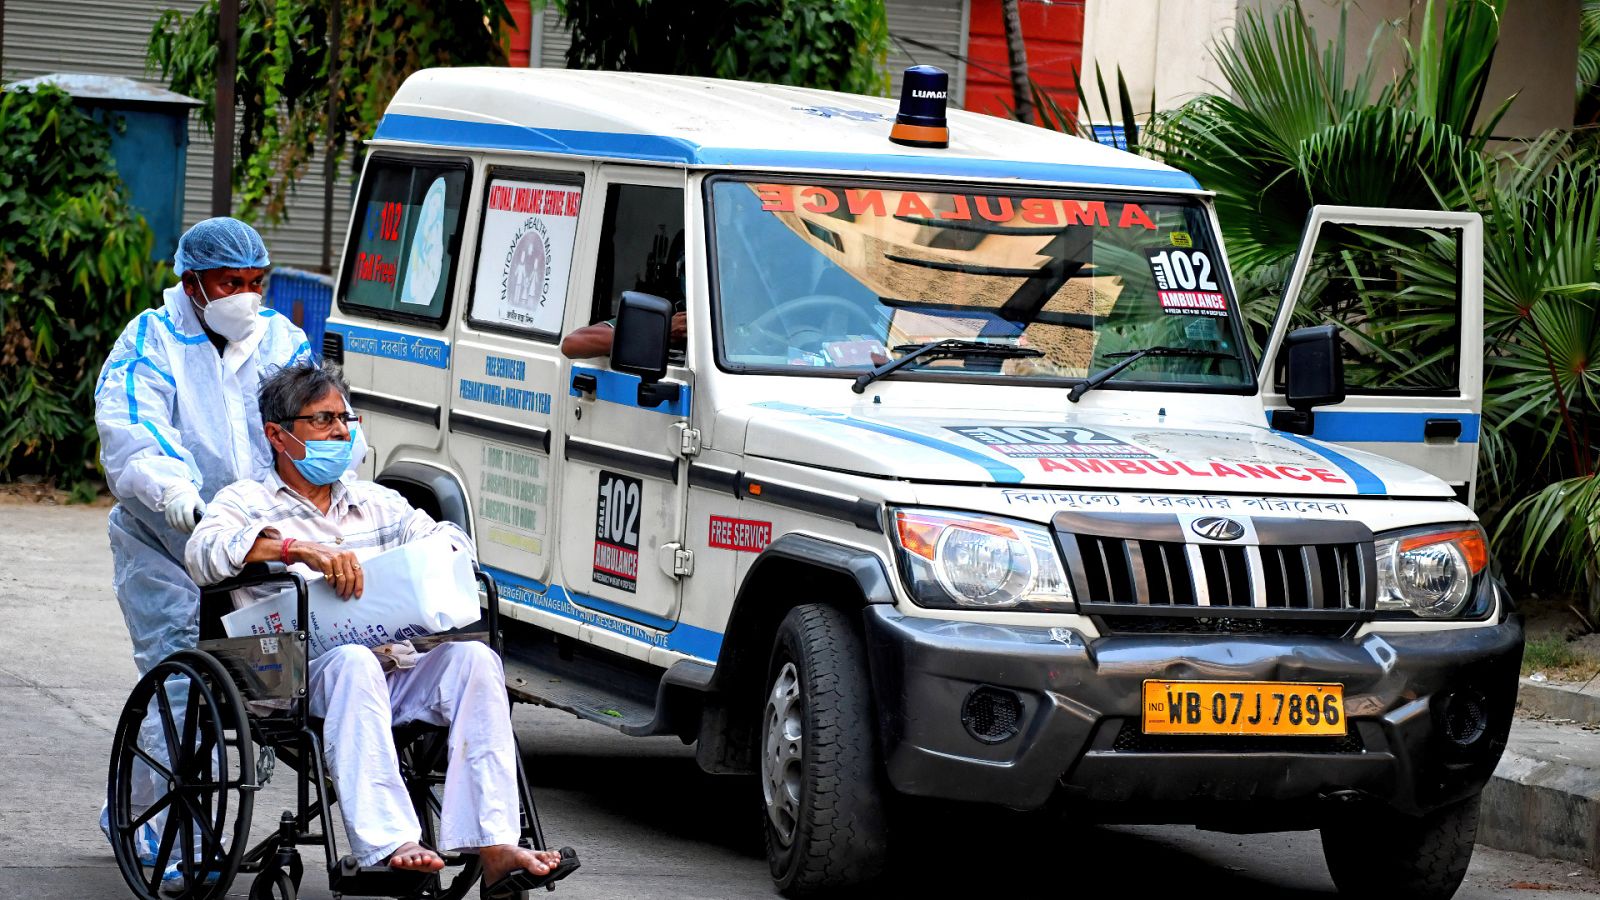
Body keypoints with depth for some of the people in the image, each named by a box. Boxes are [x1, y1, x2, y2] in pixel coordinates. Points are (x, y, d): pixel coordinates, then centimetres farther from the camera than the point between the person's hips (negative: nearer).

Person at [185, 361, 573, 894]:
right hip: (301, 682, -5)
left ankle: (495, 849, -36)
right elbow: (204, 553, -11)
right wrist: (299, 548, -24)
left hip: (398, 667, 5)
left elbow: (450, 539, 23)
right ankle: (389, 845, -48)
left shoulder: (376, 503, 29)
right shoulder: (246, 504, 10)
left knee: (473, 658, -24)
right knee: (352, 662, -38)